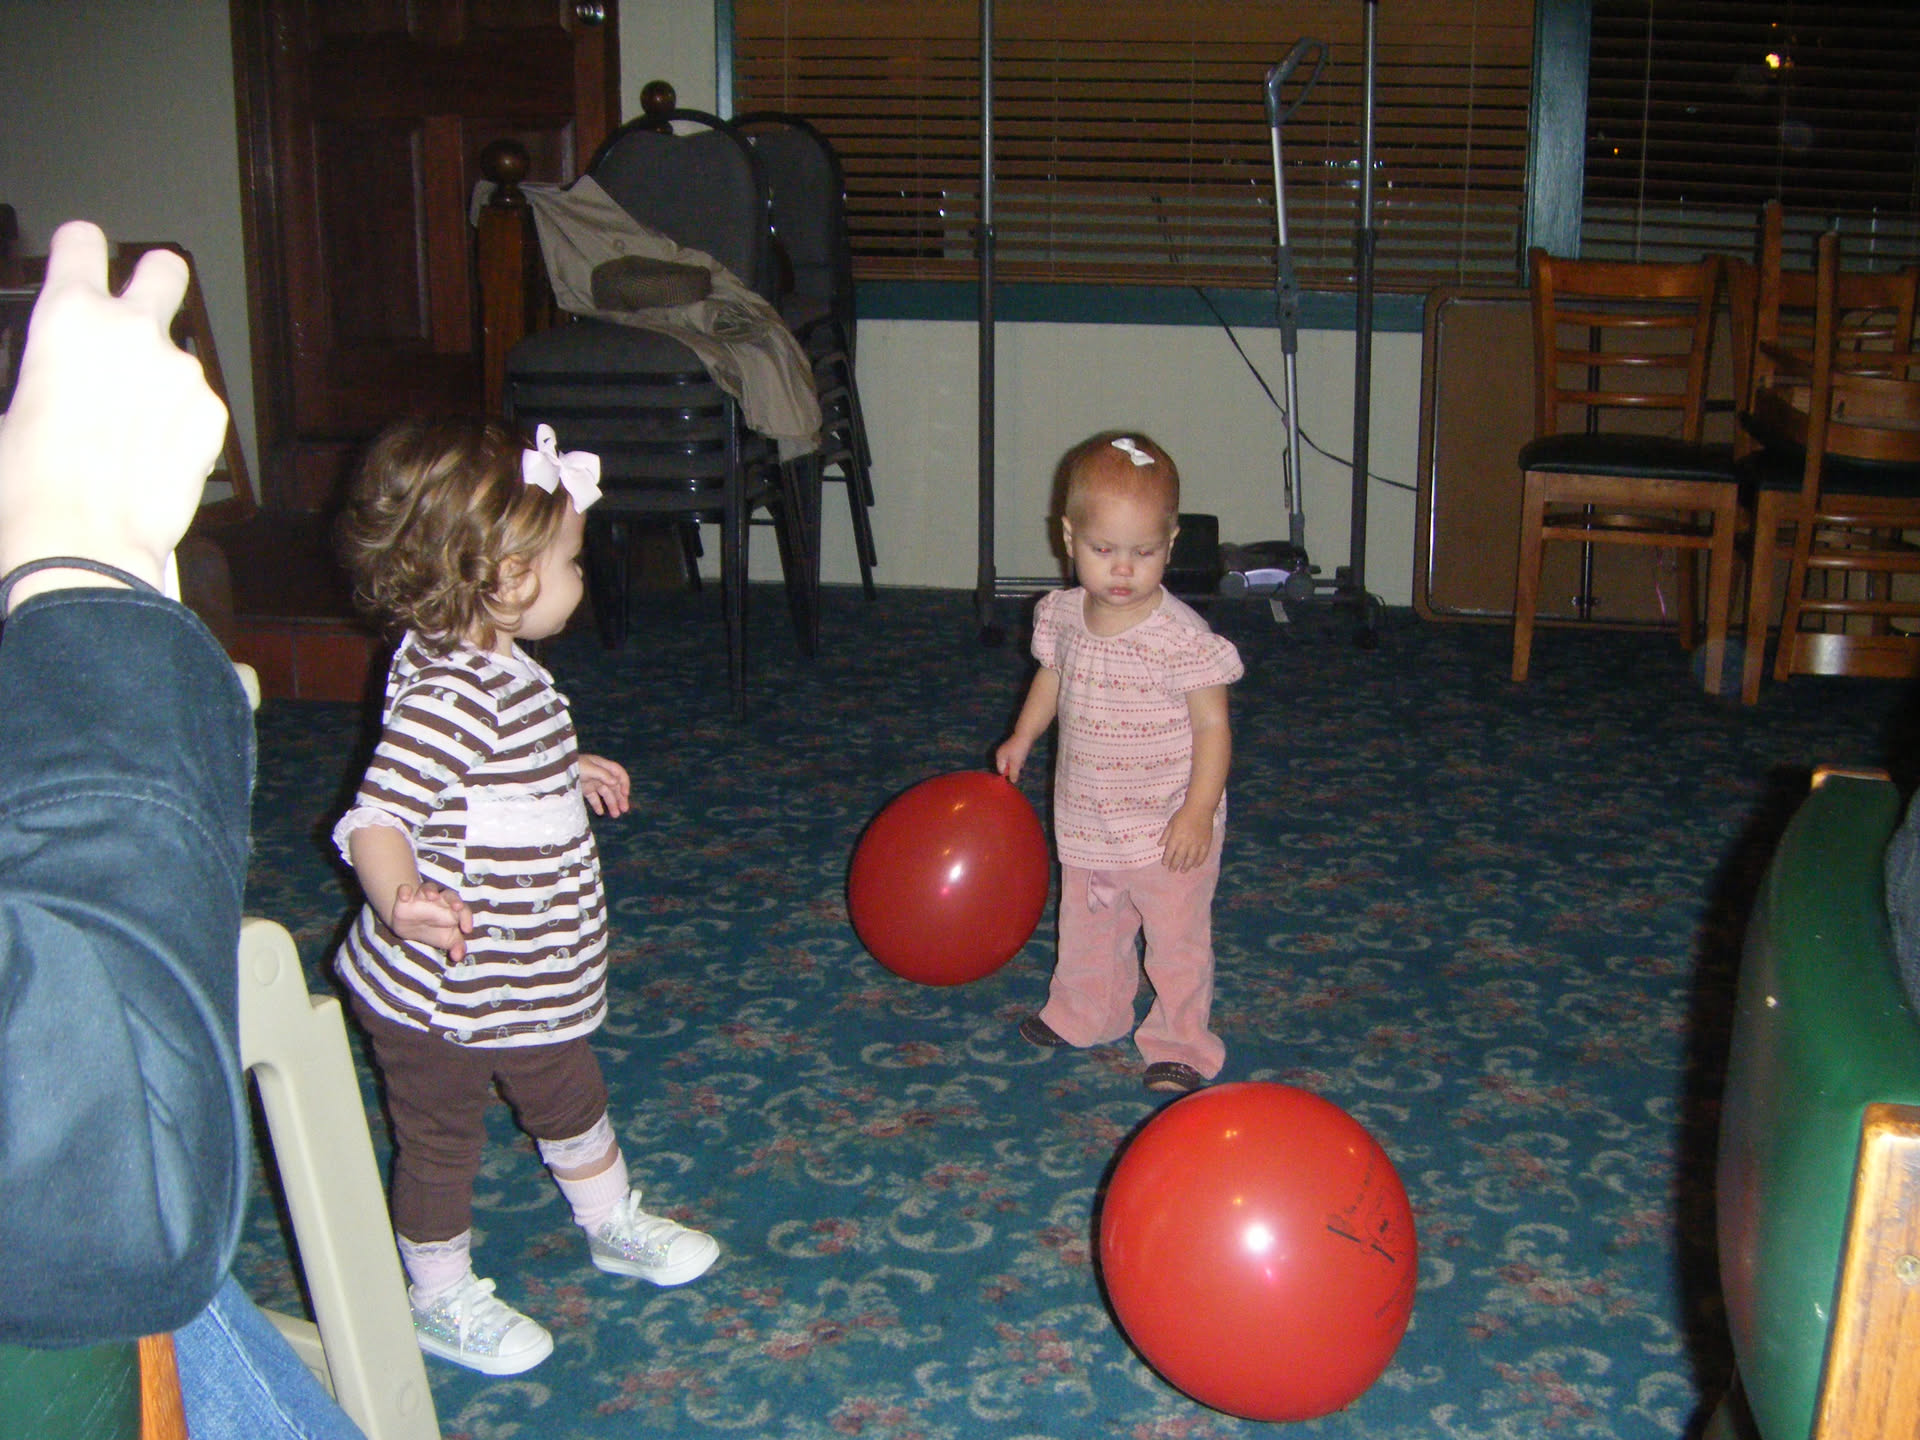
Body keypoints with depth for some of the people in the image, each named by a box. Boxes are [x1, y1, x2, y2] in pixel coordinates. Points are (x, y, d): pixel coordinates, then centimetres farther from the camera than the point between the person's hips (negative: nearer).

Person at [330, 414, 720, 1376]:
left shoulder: (484, 665, 1)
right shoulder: (448, 694, -32)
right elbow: (375, 817, -39)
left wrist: (567, 773, 35)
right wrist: (399, 898, -59)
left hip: (524, 979, 9)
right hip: (439, 987, -9)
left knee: (569, 1096, 27)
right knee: (441, 1140, 13)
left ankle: (613, 1224, 50)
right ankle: (440, 1302, 34)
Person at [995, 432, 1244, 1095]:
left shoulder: (1182, 638, -23)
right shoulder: (1063, 616, -5)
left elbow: (1213, 725, -18)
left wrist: (1198, 810, -23)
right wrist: (1022, 736, 10)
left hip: (1167, 828, -5)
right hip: (1085, 821, 6)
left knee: (1177, 938, 9)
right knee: (1087, 927, 24)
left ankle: (1179, 1043, 27)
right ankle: (1085, 1014, 46)